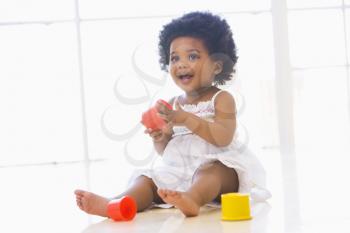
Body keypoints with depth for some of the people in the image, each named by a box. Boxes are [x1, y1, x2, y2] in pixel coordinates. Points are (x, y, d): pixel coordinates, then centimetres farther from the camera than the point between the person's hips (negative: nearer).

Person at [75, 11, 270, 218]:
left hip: (220, 165, -6)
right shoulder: (173, 104, 15)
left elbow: (223, 138, -18)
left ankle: (192, 199, -67)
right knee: (148, 178, -14)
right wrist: (160, 138, -10)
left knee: (210, 171, -38)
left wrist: (185, 118, -23)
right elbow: (165, 151, 15)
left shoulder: (222, 99, 0)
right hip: (178, 168, 6)